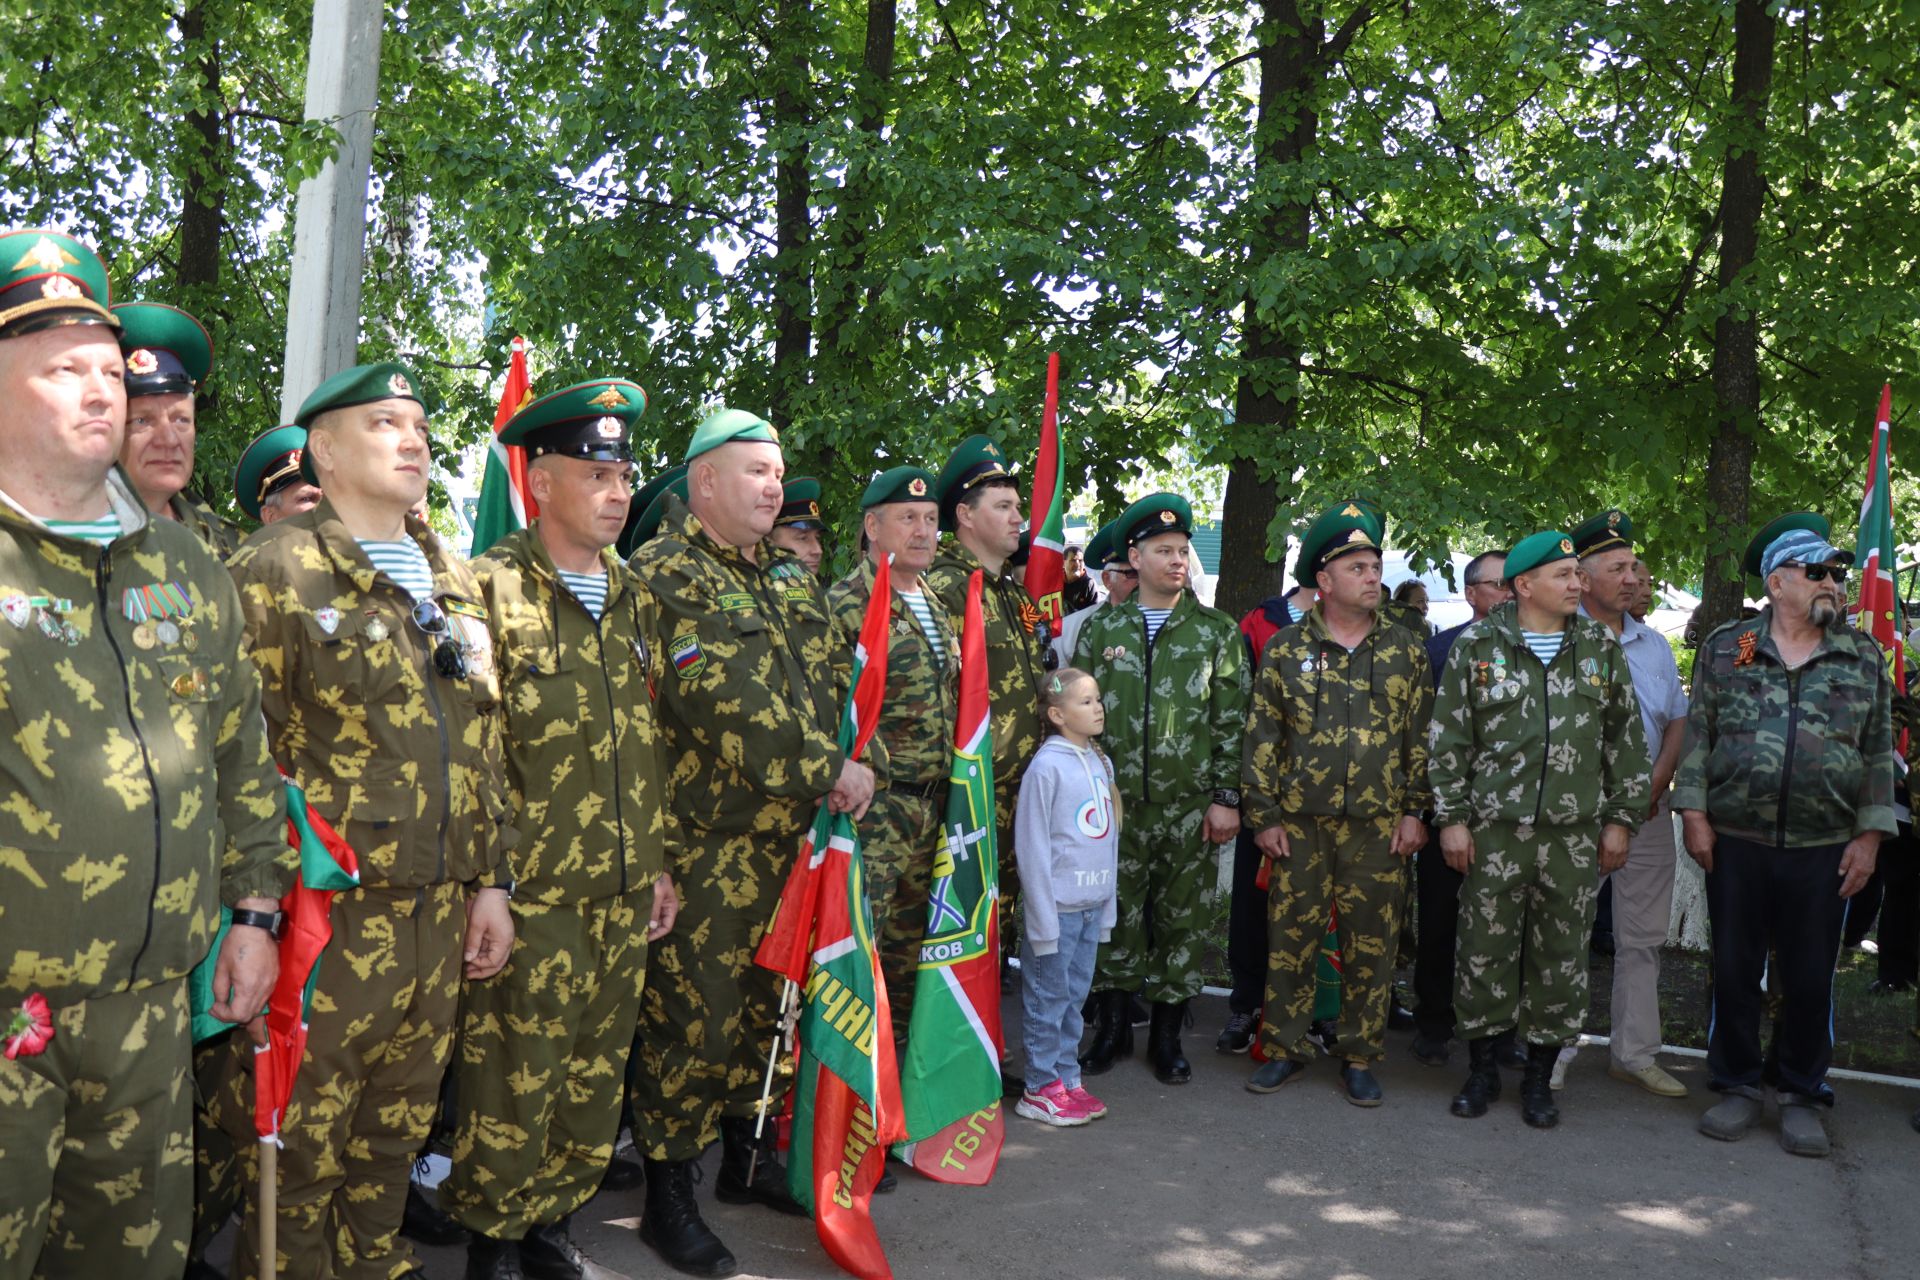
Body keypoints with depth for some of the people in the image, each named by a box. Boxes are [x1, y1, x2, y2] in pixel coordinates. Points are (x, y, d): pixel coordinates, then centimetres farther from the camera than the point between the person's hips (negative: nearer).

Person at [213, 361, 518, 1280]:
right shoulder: (277, 570, -6)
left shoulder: (454, 584, 14)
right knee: (296, 1143, 7)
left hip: (439, 911, 6)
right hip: (327, 914, -6)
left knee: (396, 1133, 18)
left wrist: (490, 878, 13)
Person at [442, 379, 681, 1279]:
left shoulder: (634, 598, 12)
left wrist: (659, 861, 15)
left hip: (623, 896, 6)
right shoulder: (491, 588, -8)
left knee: (595, 1081, 15)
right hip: (531, 893, -6)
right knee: (511, 1084, 5)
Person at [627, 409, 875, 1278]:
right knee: (691, 1014, 0)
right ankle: (668, 1197, 15)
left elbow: (839, 680, 14)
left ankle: (746, 1155, 35)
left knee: (765, 1003, 17)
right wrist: (826, 774, -17)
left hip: (792, 838, 8)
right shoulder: (664, 572, -11)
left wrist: (863, 763, -4)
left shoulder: (789, 579, 16)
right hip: (705, 845, -7)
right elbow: (724, 702, -21)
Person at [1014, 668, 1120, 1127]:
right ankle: (1041, 1089, 13)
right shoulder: (1047, 766, -13)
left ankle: (1066, 1077, 26)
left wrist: (1107, 905, 13)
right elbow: (1032, 847, -13)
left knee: (1074, 994, 15)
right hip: (1056, 906, -7)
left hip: (1093, 906, 7)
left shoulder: (1102, 763, 9)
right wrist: (1043, 918, -14)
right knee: (1047, 998, 3)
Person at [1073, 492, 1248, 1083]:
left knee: (1181, 920, 7)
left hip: (1190, 806, 0)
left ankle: (1167, 1034, 21)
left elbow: (1231, 722, 2)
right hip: (1116, 803, 1)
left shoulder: (1216, 632, 4)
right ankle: (1112, 1027, 23)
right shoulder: (1101, 629, 6)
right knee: (1115, 915, 7)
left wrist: (1226, 797, -4)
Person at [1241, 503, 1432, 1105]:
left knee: (1371, 946, 5)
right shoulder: (1285, 649, 3)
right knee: (1290, 940, 6)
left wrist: (1415, 810, 0)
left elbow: (1423, 736, 7)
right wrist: (1263, 816, -2)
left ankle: (1360, 1058, 18)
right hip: (1299, 824, 0)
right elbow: (1261, 737, 3)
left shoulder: (1405, 652, 6)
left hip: (1378, 827, 1)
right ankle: (1286, 1049, 20)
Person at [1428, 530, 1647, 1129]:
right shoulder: (1477, 647, 1)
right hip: (1492, 831, -2)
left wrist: (1620, 819, 7)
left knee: (1561, 957, 7)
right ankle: (1482, 1069, 21)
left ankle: (1540, 1077, 22)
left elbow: (1625, 739, 12)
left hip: (1574, 835, 2)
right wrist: (1451, 819, -3)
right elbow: (1448, 740, 1)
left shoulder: (1601, 649, 8)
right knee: (1484, 950, 4)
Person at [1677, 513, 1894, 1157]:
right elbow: (1697, 735, 4)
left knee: (1809, 979, 8)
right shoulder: (1725, 648, 3)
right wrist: (1694, 813, -3)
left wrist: (1869, 835, 0)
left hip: (1824, 849, 1)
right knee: (1734, 971, 8)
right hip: (1735, 840, 0)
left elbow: (1878, 752, 6)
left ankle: (1801, 1096, 23)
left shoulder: (1863, 656, 5)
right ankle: (1737, 1086, 22)